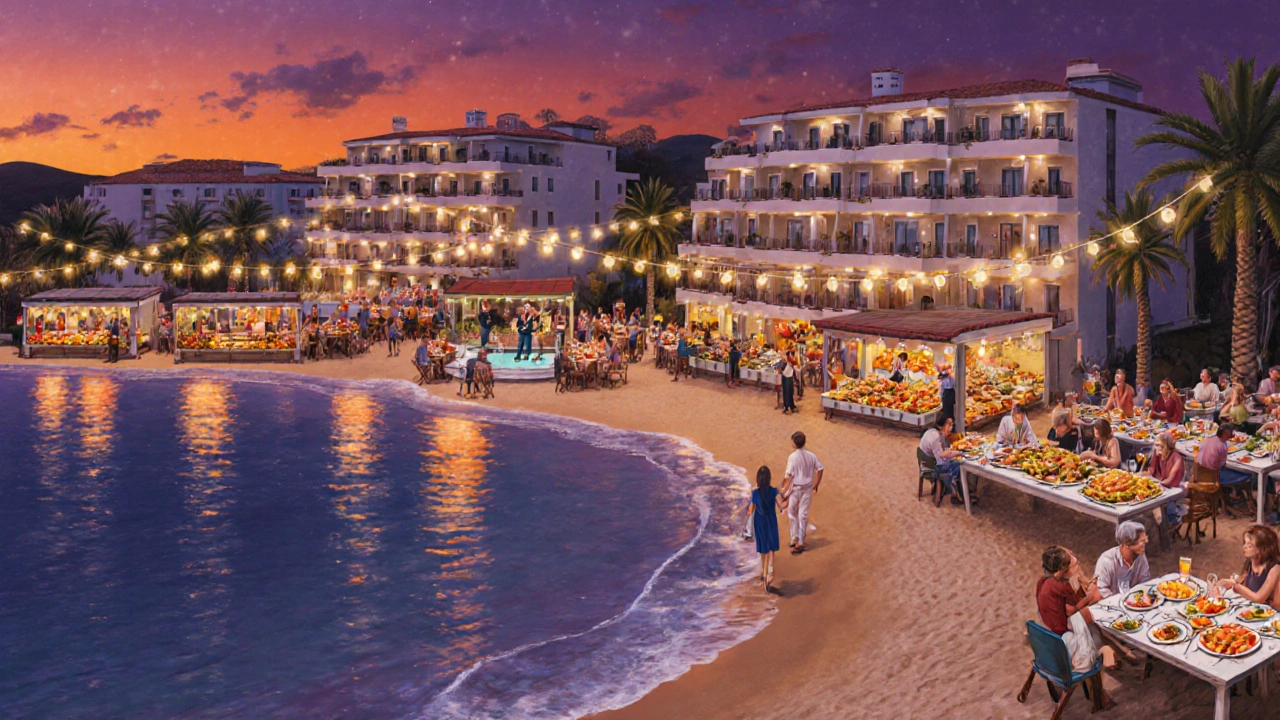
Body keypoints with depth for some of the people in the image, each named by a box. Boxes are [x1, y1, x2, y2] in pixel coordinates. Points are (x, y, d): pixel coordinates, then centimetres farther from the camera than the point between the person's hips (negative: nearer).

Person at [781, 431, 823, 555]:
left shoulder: (792, 457, -16)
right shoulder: (811, 456, -1)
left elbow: (789, 476, -19)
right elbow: (820, 469, 5)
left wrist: (784, 491, -13)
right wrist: (816, 485, 16)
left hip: (795, 489, -4)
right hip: (807, 489, 4)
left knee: (792, 514, 14)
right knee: (803, 515, 9)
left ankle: (795, 539, 16)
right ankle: (800, 542, 11)